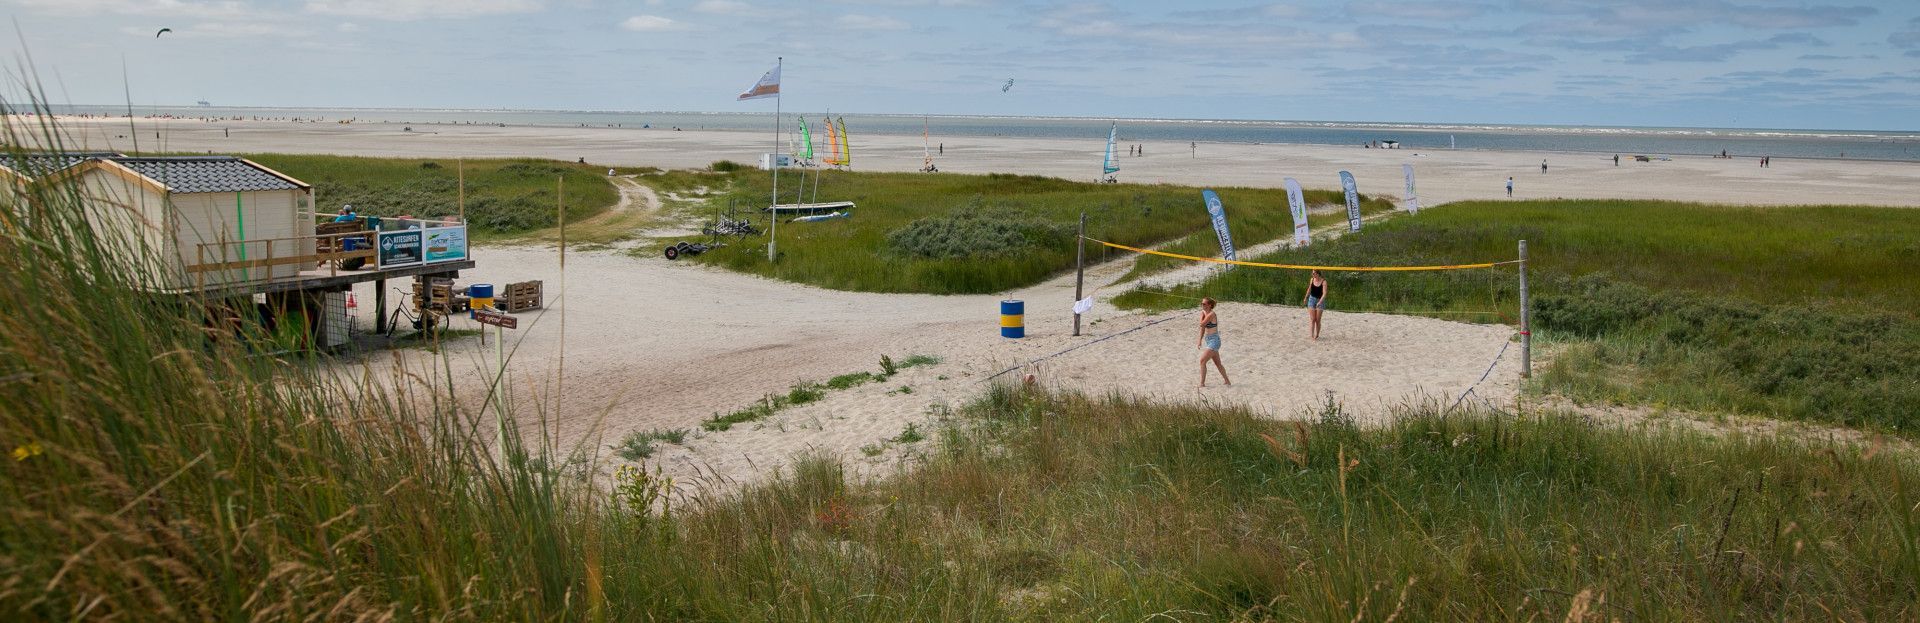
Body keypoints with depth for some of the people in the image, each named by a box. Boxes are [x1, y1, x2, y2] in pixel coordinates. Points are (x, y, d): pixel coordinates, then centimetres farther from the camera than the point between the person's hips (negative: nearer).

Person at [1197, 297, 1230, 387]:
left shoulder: (1211, 314, -18)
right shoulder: (1205, 313, 9)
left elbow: (1201, 324, -22)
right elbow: (1203, 328, 17)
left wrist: (1201, 314, -9)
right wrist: (1200, 340, 19)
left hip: (1214, 340, -10)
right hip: (1208, 340, 10)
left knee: (1202, 361, -16)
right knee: (1217, 363, 20)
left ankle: (1202, 383, -14)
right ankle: (1227, 381, 33)